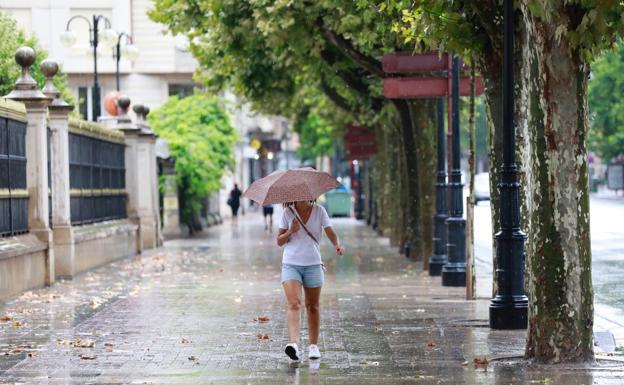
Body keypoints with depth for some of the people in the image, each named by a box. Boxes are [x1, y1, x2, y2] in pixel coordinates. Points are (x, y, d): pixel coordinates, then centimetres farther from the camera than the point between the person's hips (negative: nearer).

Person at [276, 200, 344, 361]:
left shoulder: (319, 211, 2)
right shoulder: (288, 212, 2)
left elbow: (330, 233, -5)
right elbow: (279, 241, 6)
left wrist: (337, 245, -26)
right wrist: (290, 232, -13)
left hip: (313, 264, 1)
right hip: (291, 264, -1)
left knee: (313, 306, 8)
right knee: (294, 304, -17)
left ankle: (313, 345, 20)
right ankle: (294, 343, -31)